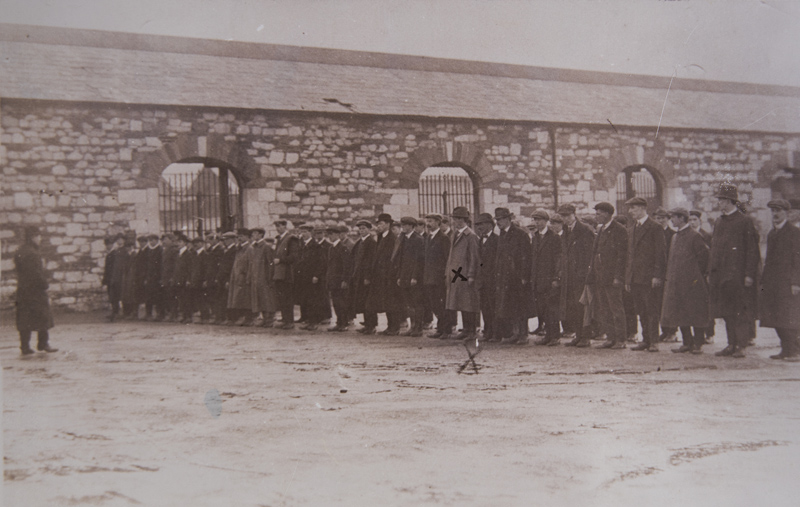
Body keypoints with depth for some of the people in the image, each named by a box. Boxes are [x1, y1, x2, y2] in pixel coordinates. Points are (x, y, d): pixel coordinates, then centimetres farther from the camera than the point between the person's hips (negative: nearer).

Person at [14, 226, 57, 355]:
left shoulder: (18, 252, 10)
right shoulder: (33, 253, -18)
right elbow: (38, 273, -20)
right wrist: (45, 285, -7)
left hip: (22, 290, 8)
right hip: (36, 291, -8)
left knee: (24, 319, 9)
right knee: (43, 317, 3)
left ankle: (25, 346, 10)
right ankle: (43, 344, 7)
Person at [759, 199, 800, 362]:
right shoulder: (771, 234, 19)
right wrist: (763, 281, 13)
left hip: (787, 281, -7)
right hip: (771, 284, 7)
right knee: (775, 318, 4)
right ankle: (786, 349, 10)